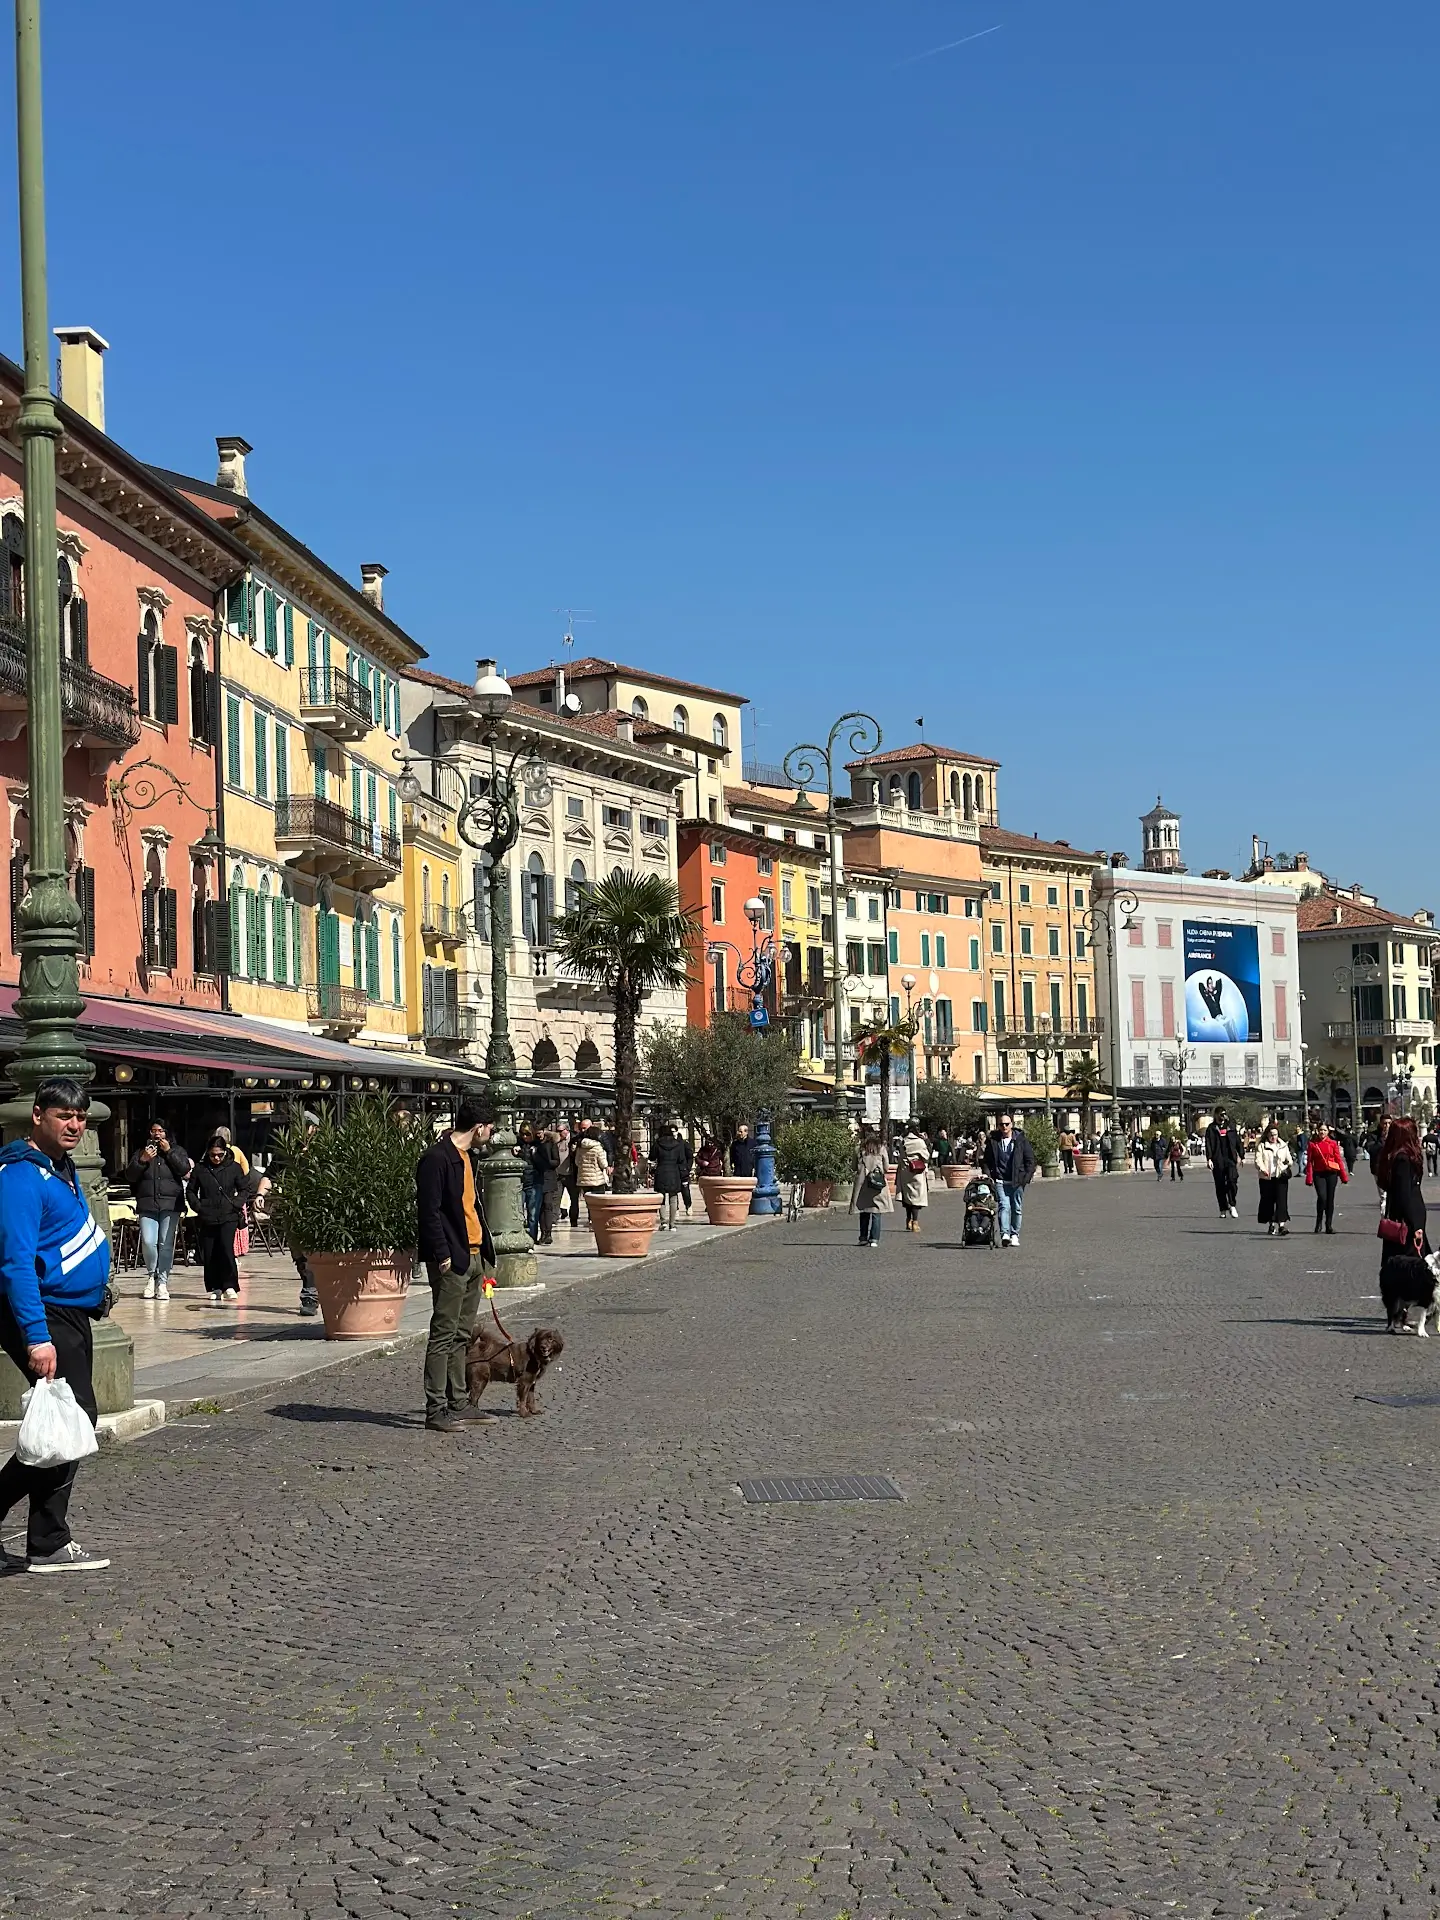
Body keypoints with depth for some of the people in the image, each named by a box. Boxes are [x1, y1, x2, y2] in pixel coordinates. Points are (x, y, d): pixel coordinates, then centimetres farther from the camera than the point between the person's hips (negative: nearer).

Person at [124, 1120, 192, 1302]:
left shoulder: (177, 1151, 12)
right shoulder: (140, 1153, 14)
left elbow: (185, 1169, -6)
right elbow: (130, 1176, 5)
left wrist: (168, 1151, -7)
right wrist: (142, 1160, -9)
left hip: (170, 1205, -1)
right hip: (147, 1205, 1)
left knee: (166, 1244, -6)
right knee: (148, 1242, -11)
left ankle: (162, 1281, 2)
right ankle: (152, 1274, 13)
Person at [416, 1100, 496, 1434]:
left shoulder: (469, 1157, 16)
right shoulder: (436, 1158, -14)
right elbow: (429, 1210, -18)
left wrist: (484, 1248, 17)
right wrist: (442, 1254, -21)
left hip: (473, 1256, 10)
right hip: (451, 1259, -10)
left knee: (461, 1335, 14)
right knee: (444, 1335, -6)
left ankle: (459, 1404, 20)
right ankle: (436, 1411, -4)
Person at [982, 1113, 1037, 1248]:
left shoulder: (1021, 1140, 3)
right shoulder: (993, 1141, 6)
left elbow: (1030, 1160, 6)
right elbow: (987, 1161, 14)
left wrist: (1027, 1177, -4)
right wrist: (988, 1176, 1)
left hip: (1017, 1181, 1)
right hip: (1000, 1181, -1)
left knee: (1017, 1209, 4)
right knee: (1004, 1206, -15)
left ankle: (1015, 1234, 15)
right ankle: (1005, 1234, -24)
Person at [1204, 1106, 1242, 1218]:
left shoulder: (1231, 1125, 12)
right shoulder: (1211, 1128, 4)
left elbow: (1237, 1141, 17)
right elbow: (1208, 1144, -1)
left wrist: (1241, 1156, 13)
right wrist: (1209, 1159, -11)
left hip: (1230, 1158, 1)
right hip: (1217, 1160, -1)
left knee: (1232, 1180, -17)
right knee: (1220, 1185, 2)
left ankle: (1232, 1206, -6)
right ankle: (1223, 1210, 9)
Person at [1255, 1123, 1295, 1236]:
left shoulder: (1283, 1146, 14)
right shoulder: (1261, 1146, 5)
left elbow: (1289, 1159, 16)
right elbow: (1258, 1160, -6)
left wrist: (1289, 1161, -9)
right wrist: (1263, 1169, -25)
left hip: (1281, 1177, 1)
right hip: (1266, 1178, -1)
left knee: (1281, 1200, -11)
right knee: (1268, 1201, 5)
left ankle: (1281, 1225, -18)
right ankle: (1271, 1224, 20)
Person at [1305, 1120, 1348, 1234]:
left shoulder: (1333, 1143, 5)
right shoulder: (1313, 1144, 3)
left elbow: (1339, 1159, 6)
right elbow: (1309, 1162, 1)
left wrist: (1343, 1176, 3)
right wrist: (1309, 1178, -5)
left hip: (1331, 1173, 1)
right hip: (1319, 1174, -1)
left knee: (1330, 1199, 4)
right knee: (1322, 1197, -17)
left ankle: (1329, 1225, 13)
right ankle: (1319, 1221, 3)